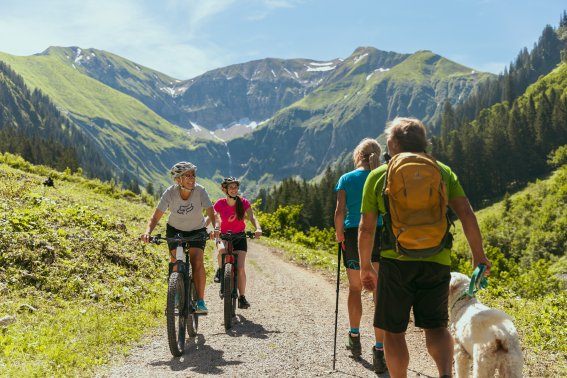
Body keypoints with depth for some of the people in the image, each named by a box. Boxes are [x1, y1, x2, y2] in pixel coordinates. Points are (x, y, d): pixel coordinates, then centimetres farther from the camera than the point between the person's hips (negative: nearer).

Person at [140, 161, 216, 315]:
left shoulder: (200, 191, -25)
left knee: (197, 261, -20)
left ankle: (200, 301, -16)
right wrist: (147, 232, -44)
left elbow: (211, 213, -32)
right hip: (175, 230, 1)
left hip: (197, 230, -1)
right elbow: (155, 217, -25)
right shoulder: (170, 193, -24)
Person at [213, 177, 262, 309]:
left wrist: (258, 228, -40)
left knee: (240, 268, -11)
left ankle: (242, 297, 1)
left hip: (239, 237, 1)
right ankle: (220, 270, -7)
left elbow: (252, 217, -20)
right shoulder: (220, 204, -13)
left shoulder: (243, 202, -12)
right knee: (222, 250, -37)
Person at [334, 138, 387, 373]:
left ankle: (354, 337, 32)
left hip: (354, 235, 0)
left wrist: (339, 234, 7)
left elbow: (340, 212, -7)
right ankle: (379, 350, -6)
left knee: (355, 288, 20)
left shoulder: (346, 179, 2)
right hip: (381, 236, 0)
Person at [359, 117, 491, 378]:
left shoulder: (378, 175, 5)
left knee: (393, 330, 11)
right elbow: (466, 214, 1)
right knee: (436, 326, 13)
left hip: (396, 261, -2)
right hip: (437, 261, 2)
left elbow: (366, 228, 3)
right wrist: (478, 255, 8)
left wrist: (365, 266, 13)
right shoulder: (443, 171, 9)